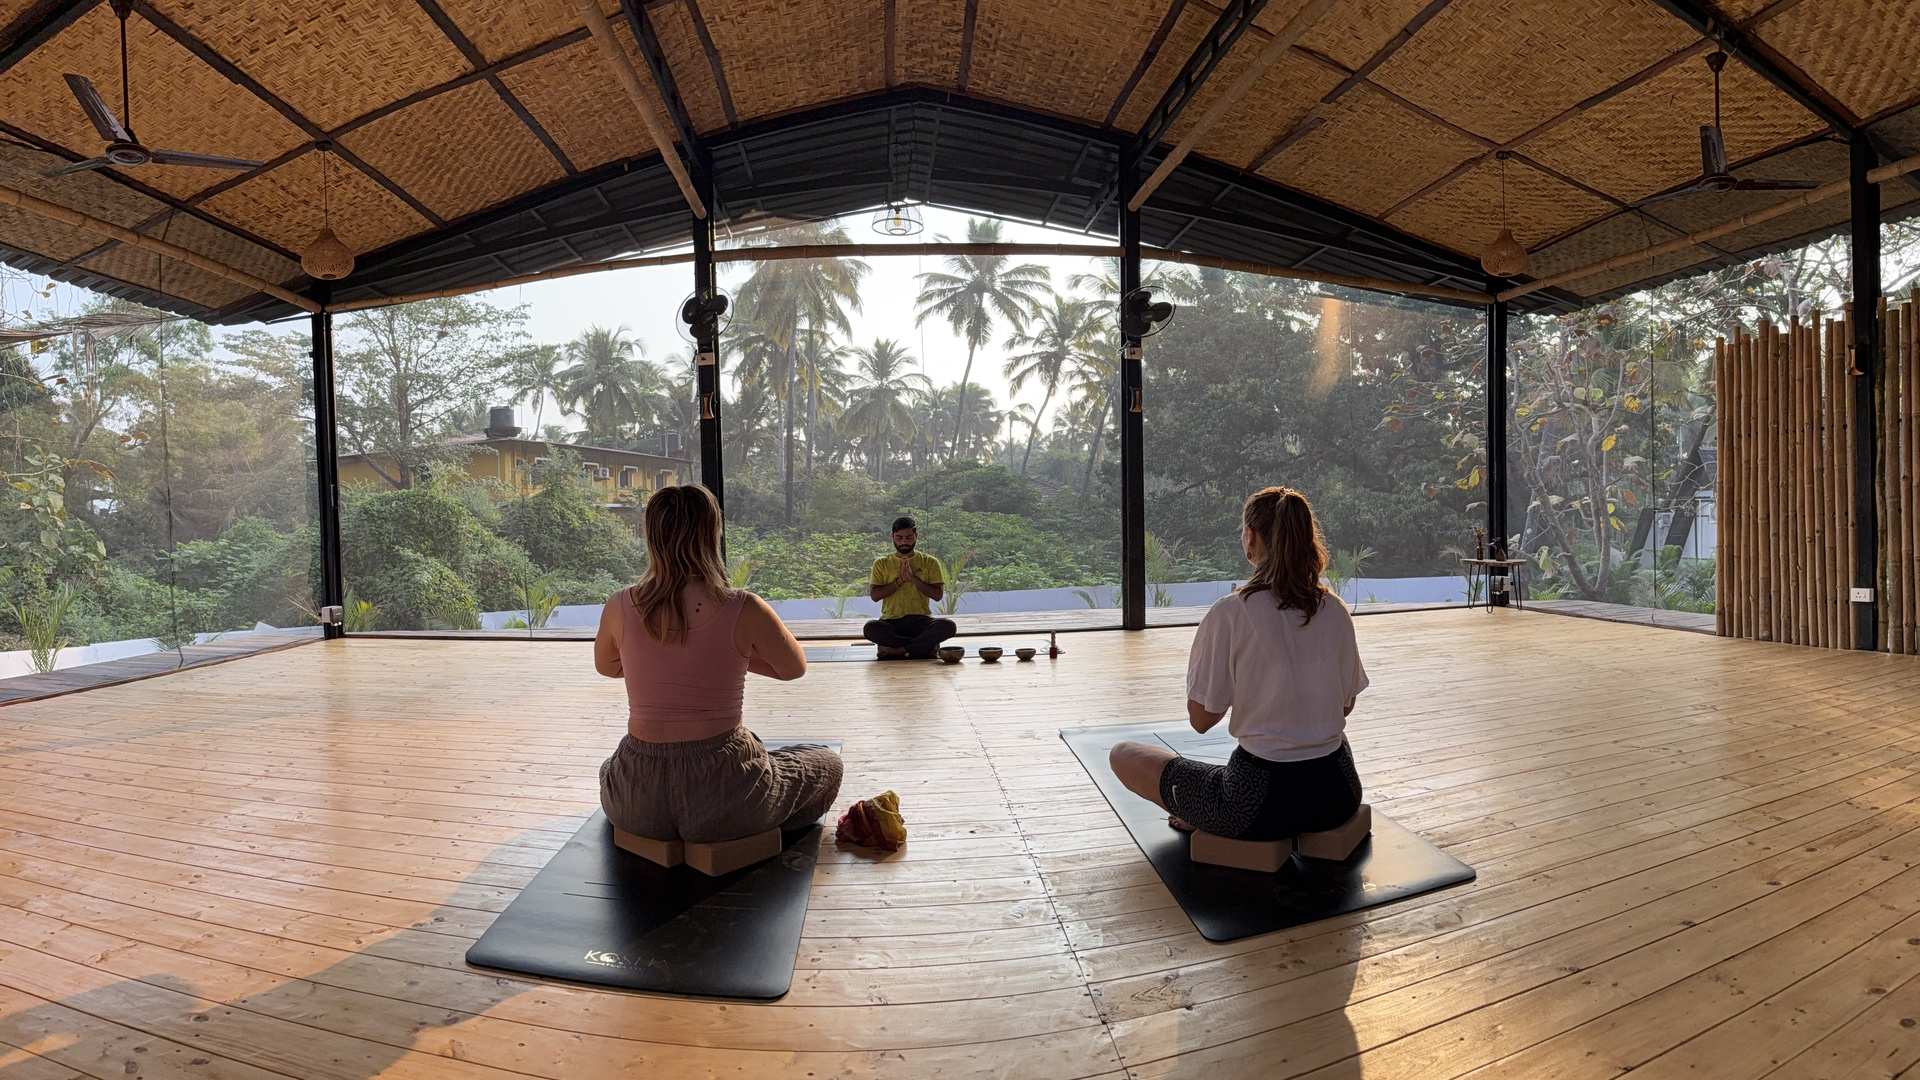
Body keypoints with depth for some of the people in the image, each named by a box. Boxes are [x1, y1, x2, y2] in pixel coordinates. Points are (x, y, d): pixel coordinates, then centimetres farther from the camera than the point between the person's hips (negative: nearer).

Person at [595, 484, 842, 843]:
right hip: (723, 801, -3)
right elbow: (794, 668, 2)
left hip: (637, 808, 4)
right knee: (827, 763, 23)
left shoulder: (619, 607, -7)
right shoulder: (744, 609, -16)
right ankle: (758, 837, 15)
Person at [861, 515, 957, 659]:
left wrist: (913, 577, -10)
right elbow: (874, 595, -1)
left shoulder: (929, 562, 9)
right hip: (891, 621, 0)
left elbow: (938, 594, -1)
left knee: (948, 626, -31)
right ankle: (926, 644, -21)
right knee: (870, 628, -33)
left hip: (920, 619, 0)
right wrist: (899, 580, -9)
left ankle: (898, 650, -23)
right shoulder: (881, 563, 10)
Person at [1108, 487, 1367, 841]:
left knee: (1123, 755, 12)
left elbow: (1201, 719, -9)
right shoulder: (1336, 610, -1)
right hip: (1338, 796, 5)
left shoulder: (1230, 612, -16)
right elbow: (1346, 704, 12)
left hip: (1263, 801, -5)